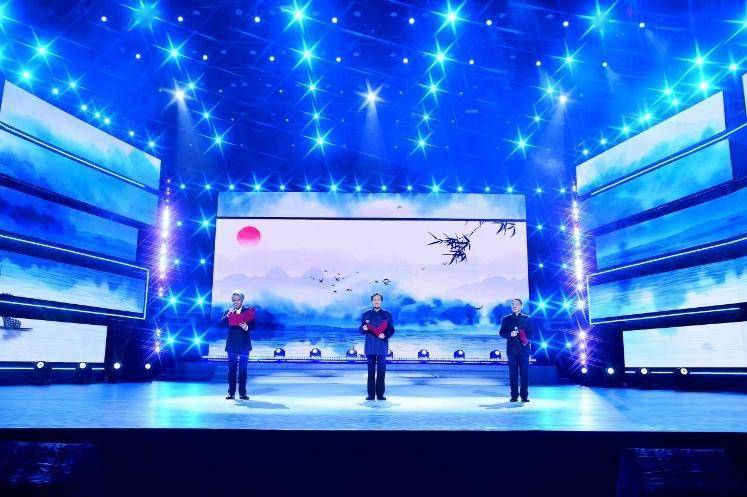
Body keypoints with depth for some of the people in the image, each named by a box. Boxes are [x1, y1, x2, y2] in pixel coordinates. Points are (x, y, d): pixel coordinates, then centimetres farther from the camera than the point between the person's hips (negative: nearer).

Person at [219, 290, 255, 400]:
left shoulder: (248, 311, 4)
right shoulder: (228, 312, 10)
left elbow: (253, 325, -3)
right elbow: (222, 324, -4)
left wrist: (247, 327, -23)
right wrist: (228, 314, -15)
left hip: (244, 345, -2)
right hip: (232, 345, 2)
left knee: (243, 369, 0)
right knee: (231, 369, 3)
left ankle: (242, 393, 6)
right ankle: (231, 393, 9)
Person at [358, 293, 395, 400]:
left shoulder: (387, 314, 8)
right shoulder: (366, 314, 11)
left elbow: (391, 330, 6)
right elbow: (361, 329, 12)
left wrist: (385, 335, -13)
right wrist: (363, 328, -11)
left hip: (382, 346, -1)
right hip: (370, 346, 1)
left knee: (381, 370, -2)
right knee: (371, 370, 1)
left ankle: (380, 394, 4)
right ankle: (371, 394, 5)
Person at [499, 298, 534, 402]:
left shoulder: (527, 319, 9)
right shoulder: (506, 319, 10)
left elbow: (532, 332, 5)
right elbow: (502, 332, 6)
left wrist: (528, 339, -14)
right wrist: (510, 334, -13)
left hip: (524, 349, 0)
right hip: (512, 350, 1)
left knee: (524, 373, -1)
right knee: (513, 373, 1)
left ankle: (524, 395, 5)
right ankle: (514, 396, 7)